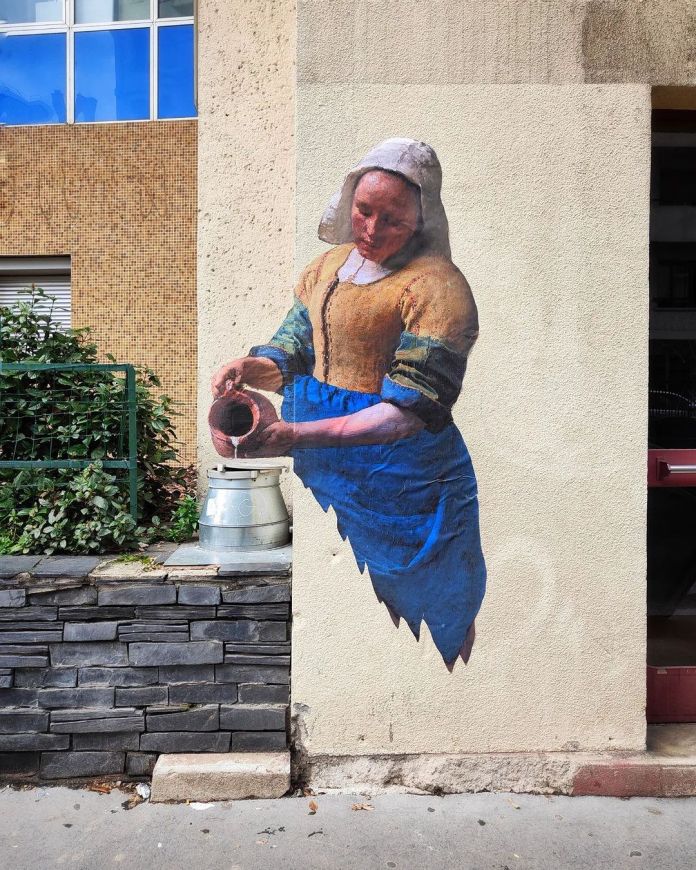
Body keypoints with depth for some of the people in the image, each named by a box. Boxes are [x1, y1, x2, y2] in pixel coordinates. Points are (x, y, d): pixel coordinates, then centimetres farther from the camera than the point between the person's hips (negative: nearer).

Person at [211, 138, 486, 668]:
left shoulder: (436, 285, -15)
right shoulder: (329, 263, 9)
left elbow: (408, 410, -22)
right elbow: (292, 349, 7)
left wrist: (299, 434, -32)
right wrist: (251, 367, -17)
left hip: (397, 480, -6)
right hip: (321, 470, 7)